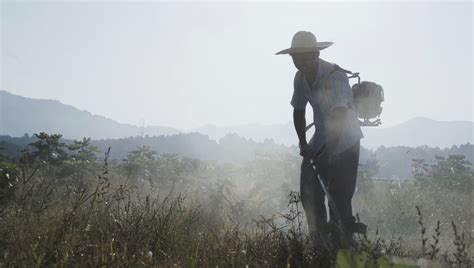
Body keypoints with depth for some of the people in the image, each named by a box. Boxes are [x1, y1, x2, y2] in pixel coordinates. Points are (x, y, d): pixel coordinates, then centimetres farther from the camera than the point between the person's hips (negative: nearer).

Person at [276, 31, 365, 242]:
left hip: (344, 143, -7)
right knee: (309, 194, 6)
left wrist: (328, 151, -41)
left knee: (339, 197, -9)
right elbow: (299, 111, 10)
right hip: (320, 141, 7)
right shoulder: (300, 78, -3)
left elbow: (340, 117, -35)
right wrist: (303, 143, 3)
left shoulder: (335, 77, -25)